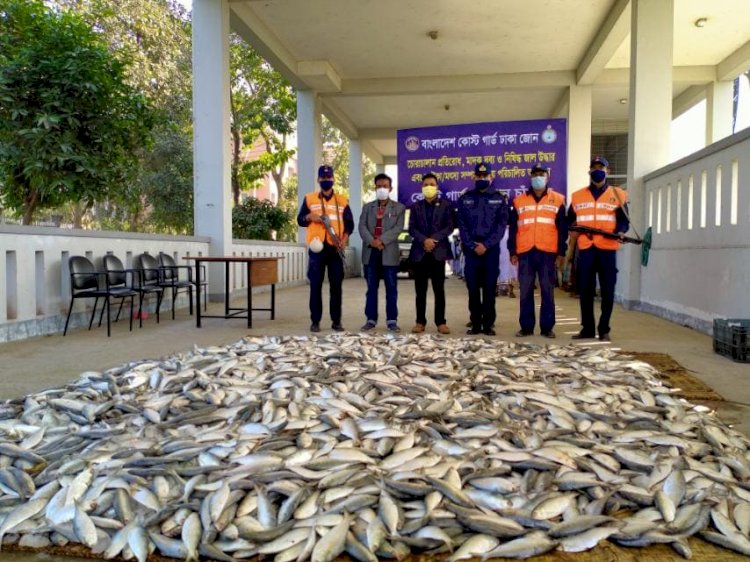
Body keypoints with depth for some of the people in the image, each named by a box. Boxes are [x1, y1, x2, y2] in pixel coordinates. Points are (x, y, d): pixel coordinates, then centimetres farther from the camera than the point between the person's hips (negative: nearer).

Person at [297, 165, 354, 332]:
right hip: (316, 248, 0)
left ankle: (336, 321, 8)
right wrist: (309, 217, -12)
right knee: (315, 285, 0)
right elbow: (300, 220, 10)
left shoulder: (342, 200, 10)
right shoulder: (309, 199, 9)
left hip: (336, 248, 1)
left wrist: (345, 238, -9)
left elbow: (349, 223, 8)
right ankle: (315, 321, 6)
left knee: (336, 285, 2)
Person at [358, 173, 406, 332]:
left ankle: (392, 320, 5)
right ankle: (371, 319, 12)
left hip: (389, 252, -2)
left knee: (391, 288, 0)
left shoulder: (399, 208, 6)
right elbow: (362, 226, 1)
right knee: (371, 288, 7)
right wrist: (371, 241, -17)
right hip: (370, 252, 2)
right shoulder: (368, 207, 14)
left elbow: (398, 228, -7)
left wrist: (382, 240, -18)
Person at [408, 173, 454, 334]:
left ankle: (441, 322, 4)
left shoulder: (445, 205, 8)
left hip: (438, 251, -1)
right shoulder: (416, 206, 13)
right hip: (419, 252, 2)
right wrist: (424, 240, -13)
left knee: (439, 289, 0)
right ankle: (420, 321, 9)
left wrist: (434, 239, -13)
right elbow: (411, 228, 3)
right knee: (420, 290, 3)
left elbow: (449, 227, -1)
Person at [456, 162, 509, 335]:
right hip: (471, 249, 1)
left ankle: (488, 324, 6)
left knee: (489, 288, 0)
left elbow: (502, 225, -1)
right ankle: (475, 323, 10)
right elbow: (461, 225, 3)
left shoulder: (499, 198, 7)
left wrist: (486, 245, -12)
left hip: (491, 249, -1)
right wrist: (473, 245, -9)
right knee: (472, 288, 3)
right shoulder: (465, 199, 9)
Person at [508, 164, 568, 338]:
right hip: (525, 252, 1)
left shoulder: (557, 200, 8)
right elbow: (513, 229, 10)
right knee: (525, 291, 3)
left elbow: (562, 229, 6)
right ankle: (526, 326, 11)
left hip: (548, 252, -1)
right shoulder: (519, 201, 10)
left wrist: (561, 252, 0)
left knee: (547, 291, 3)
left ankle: (547, 327, 10)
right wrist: (512, 252, 4)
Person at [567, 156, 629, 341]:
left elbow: (624, 220, 5)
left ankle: (604, 330, 8)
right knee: (585, 290, 3)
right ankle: (587, 329, 12)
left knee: (607, 291, 0)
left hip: (607, 248, -1)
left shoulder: (618, 194, 9)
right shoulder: (577, 196, 14)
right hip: (585, 249, 2)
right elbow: (570, 221, 16)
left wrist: (620, 231, -16)